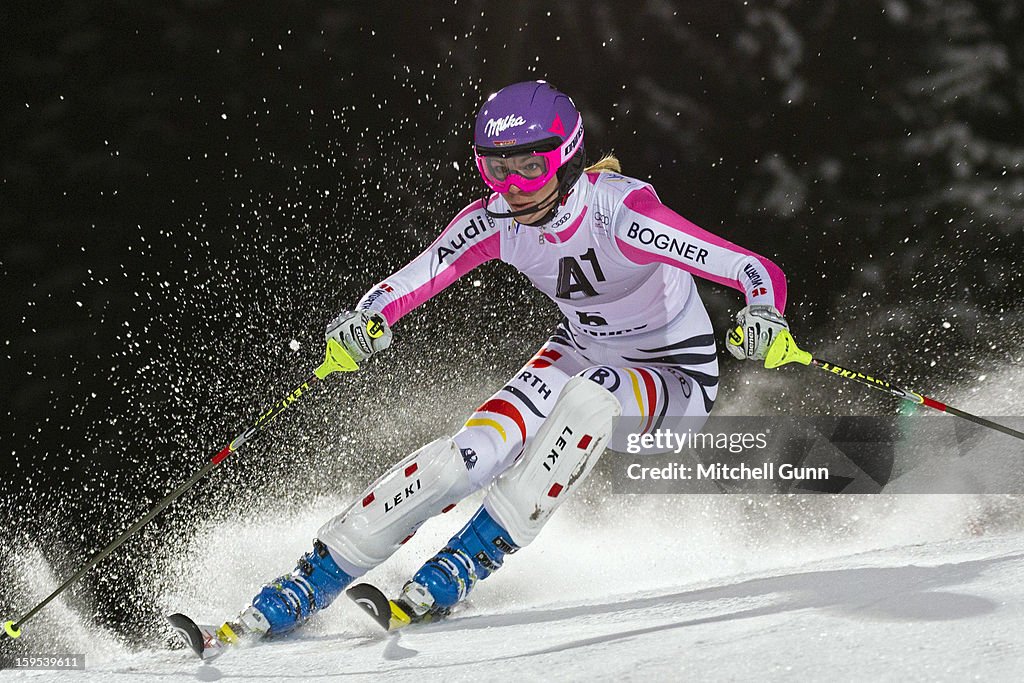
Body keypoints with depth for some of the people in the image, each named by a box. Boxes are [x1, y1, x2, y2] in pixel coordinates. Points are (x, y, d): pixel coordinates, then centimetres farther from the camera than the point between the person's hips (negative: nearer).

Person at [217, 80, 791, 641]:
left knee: (589, 398, -37)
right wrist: (367, 319, -38)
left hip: (674, 378, -4)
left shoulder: (619, 213, -33)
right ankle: (311, 582, -9)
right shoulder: (494, 221, -18)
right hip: (580, 352, 4)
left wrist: (763, 317, -57)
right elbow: (410, 283, -16)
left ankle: (471, 558, -24)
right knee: (469, 455, -18)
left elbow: (764, 275, -35)